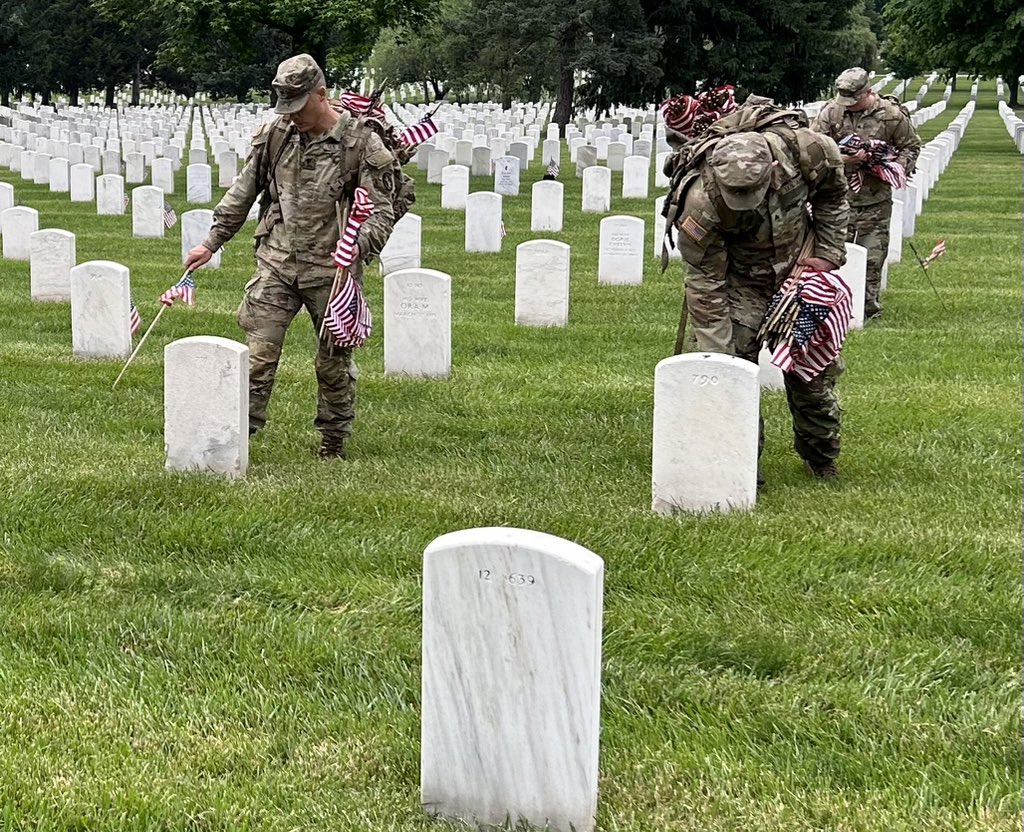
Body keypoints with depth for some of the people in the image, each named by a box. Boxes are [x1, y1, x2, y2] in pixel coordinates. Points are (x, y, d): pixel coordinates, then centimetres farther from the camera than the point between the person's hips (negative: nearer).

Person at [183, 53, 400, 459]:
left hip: (331, 270, -2)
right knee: (258, 354, -4)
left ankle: (333, 441, 25)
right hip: (277, 263, 2)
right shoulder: (275, 134, 4)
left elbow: (381, 211, -8)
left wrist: (357, 249, -26)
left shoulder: (361, 142, -8)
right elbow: (243, 193, 13)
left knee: (334, 361, 9)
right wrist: (212, 242, 11)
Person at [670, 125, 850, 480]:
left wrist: (828, 254, -8)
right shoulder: (702, 204, -36)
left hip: (798, 263, 3)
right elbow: (705, 283, -26)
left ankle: (820, 453, 32)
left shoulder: (805, 150, -31)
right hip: (739, 276, -2)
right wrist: (716, 356, -27)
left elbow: (832, 193, -5)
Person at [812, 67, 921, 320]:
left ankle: (869, 309, 13)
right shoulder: (831, 112, 0)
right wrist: (842, 159, -17)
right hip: (838, 196, 1)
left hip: (875, 201, -1)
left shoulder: (891, 114, -2)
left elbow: (911, 147, 10)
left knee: (872, 257, 3)